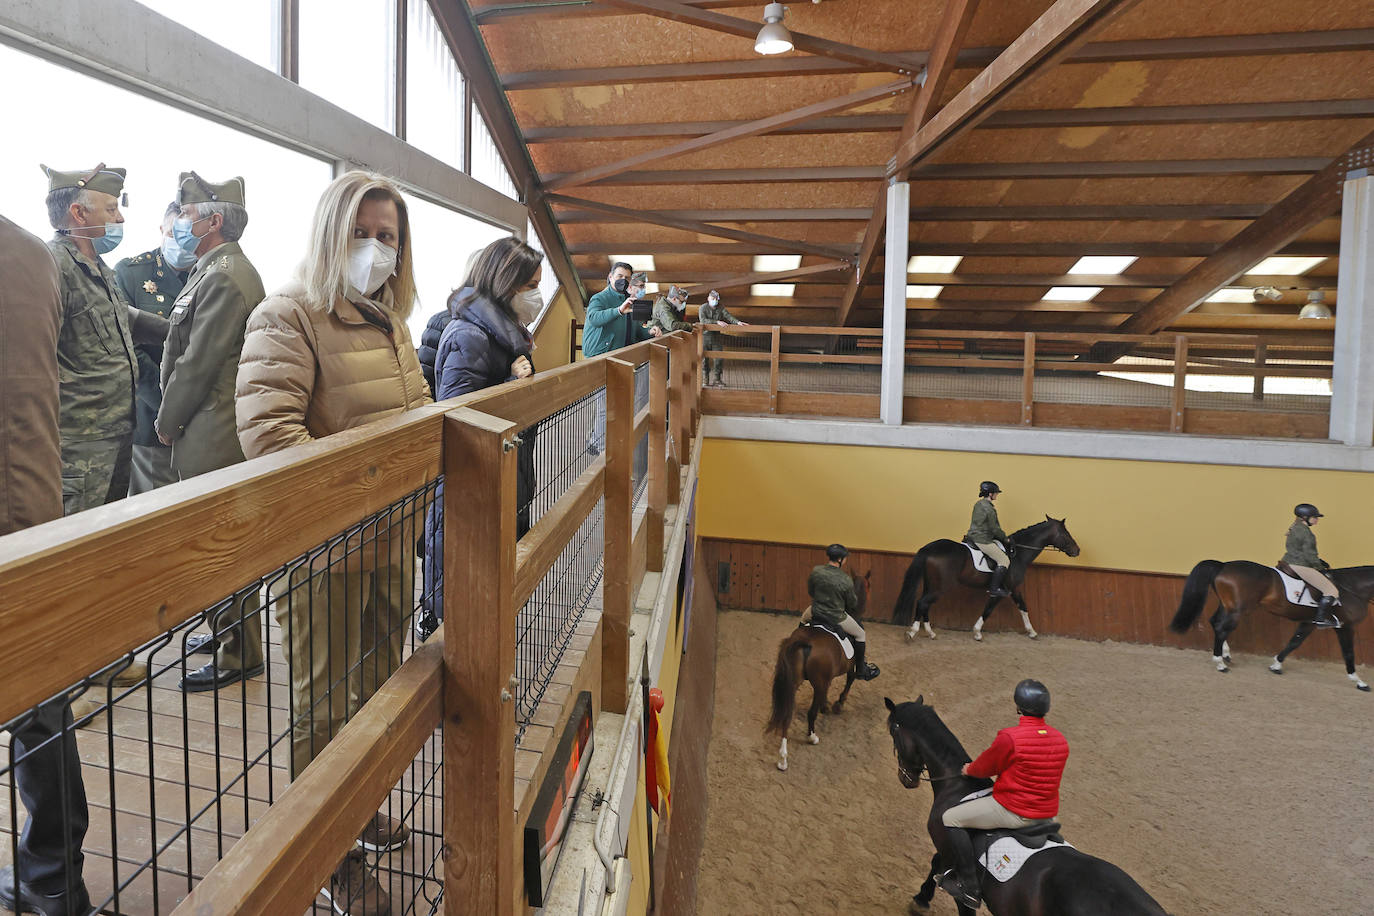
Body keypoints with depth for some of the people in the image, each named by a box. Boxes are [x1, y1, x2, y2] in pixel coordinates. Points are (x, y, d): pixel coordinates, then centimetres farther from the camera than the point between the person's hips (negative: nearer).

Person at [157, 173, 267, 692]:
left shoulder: (224, 277, -16)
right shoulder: (224, 270, 16)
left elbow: (196, 363, -17)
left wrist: (168, 422, -5)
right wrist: (175, 419, 16)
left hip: (213, 438, -10)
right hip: (215, 435, 10)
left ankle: (238, 656, 8)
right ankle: (224, 633, 32)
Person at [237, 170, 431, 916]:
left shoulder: (390, 320, 12)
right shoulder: (287, 316, -13)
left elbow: (418, 414, 20)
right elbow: (266, 430, -26)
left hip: (392, 538, 8)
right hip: (325, 547, -8)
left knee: (379, 685, 21)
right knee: (324, 705, 9)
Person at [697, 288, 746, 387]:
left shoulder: (721, 308, 7)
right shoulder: (703, 308, -5)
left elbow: (729, 316, -6)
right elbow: (703, 320, -20)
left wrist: (738, 322, -25)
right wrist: (717, 322, -29)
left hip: (717, 337, 3)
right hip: (705, 337, -3)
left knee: (719, 358, 1)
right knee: (704, 359, 0)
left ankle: (717, 379, 13)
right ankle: (705, 380, 10)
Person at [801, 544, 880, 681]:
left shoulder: (816, 571, -13)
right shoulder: (846, 580, -21)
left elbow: (810, 592, 3)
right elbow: (852, 605, -8)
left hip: (816, 613, 4)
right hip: (837, 618, -4)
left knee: (804, 618, 38)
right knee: (860, 635, 20)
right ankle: (860, 670, 31)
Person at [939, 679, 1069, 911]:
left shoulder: (1009, 738, -22)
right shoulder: (1061, 740, 0)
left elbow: (984, 768, -7)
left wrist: (969, 770, 17)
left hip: (1012, 810, -8)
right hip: (1048, 812, 8)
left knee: (950, 819, 3)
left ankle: (969, 887, 4)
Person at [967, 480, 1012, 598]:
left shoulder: (978, 504, 11)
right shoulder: (989, 509, -19)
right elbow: (994, 529, -15)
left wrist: (1002, 536, 24)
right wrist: (1005, 538, 3)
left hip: (973, 536, 10)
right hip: (982, 540, -10)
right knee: (1004, 561, -4)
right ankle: (994, 589, -4)